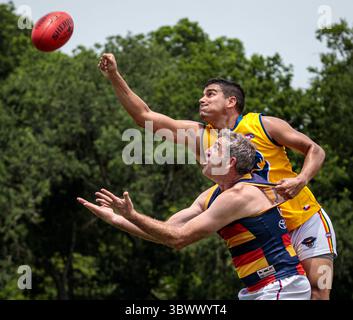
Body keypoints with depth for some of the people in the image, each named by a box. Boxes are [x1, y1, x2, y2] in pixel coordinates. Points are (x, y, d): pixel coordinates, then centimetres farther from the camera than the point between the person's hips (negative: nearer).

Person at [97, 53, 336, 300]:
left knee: (319, 290, -14)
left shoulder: (263, 125, -6)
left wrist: (301, 180, -20)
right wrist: (115, 77, -5)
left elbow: (315, 150, -2)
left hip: (306, 219, -4)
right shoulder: (200, 136, 4)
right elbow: (144, 116, 2)